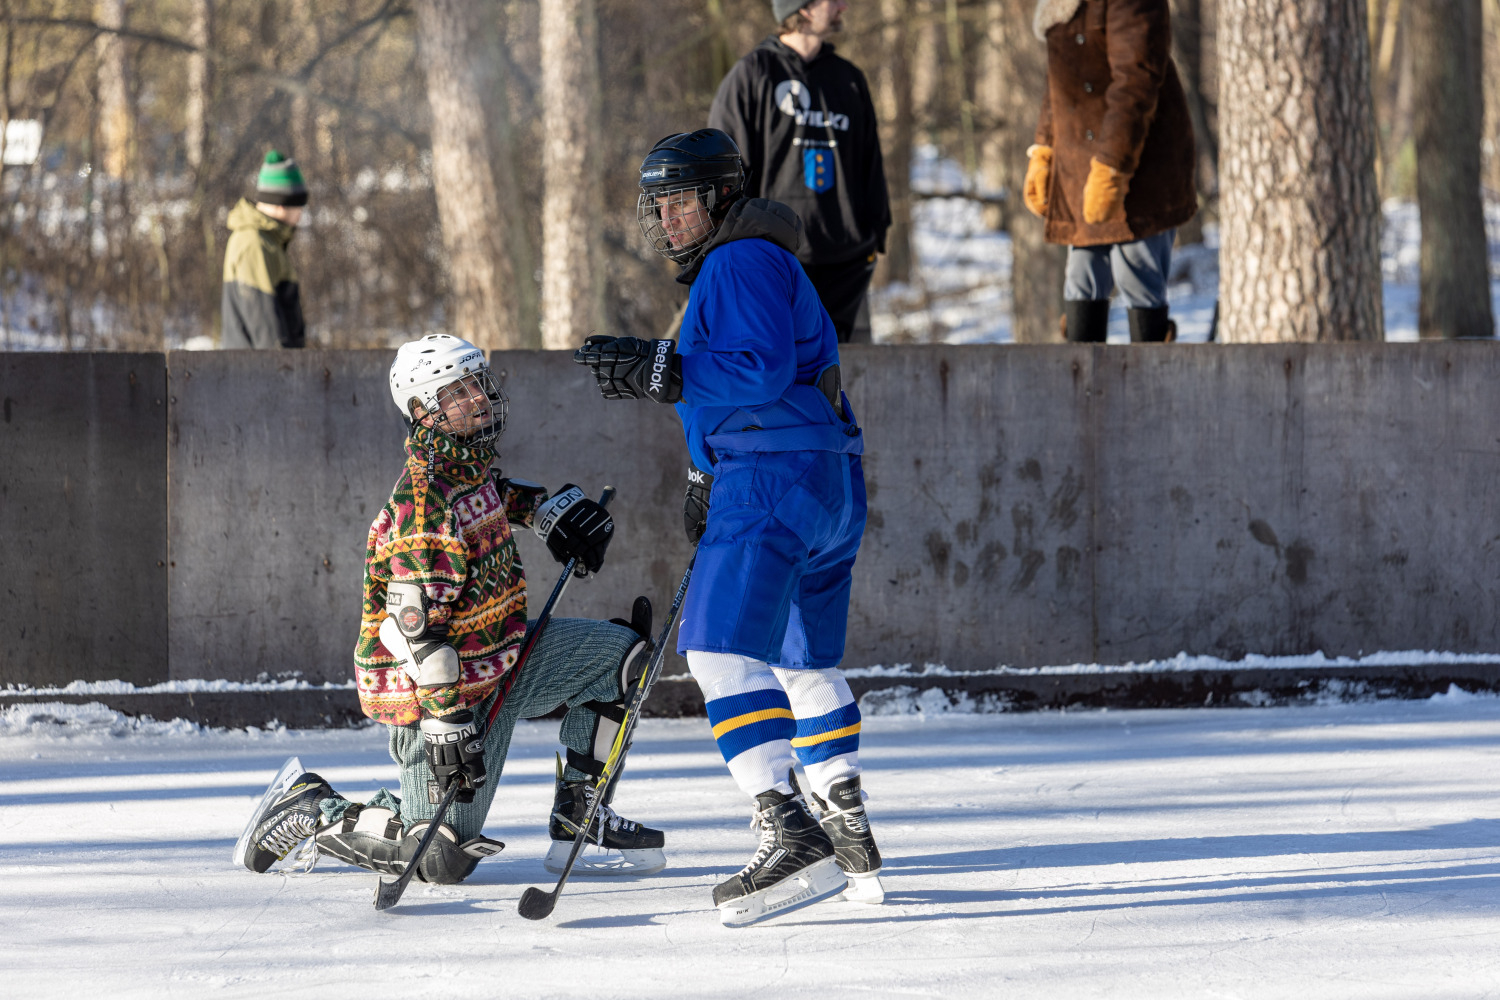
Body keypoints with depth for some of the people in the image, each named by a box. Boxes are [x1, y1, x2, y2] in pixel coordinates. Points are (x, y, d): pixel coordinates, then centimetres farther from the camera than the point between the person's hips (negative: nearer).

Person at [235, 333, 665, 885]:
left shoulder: (467, 461, 2)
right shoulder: (425, 503, -26)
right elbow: (414, 625, -28)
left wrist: (547, 508, 16)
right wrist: (448, 718, -29)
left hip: (497, 661, 9)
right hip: (431, 689, -9)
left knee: (620, 652, 2)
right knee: (443, 857, -9)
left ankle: (577, 817, 8)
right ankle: (309, 809, 10)